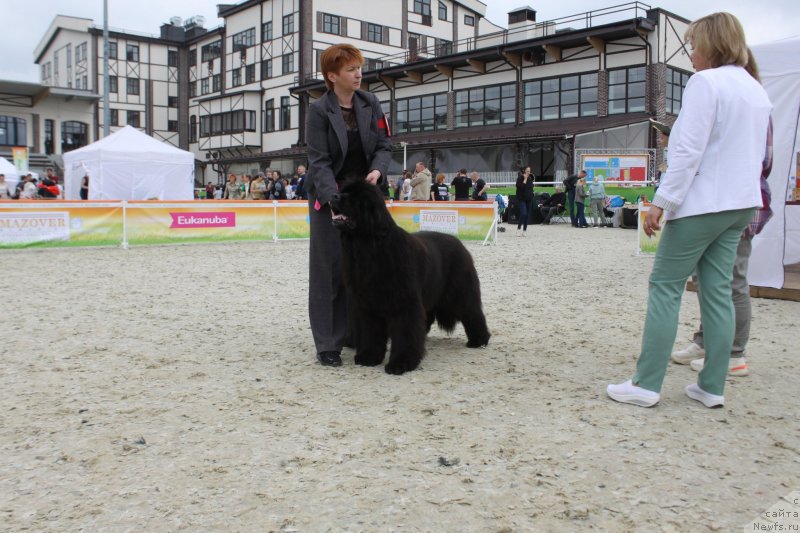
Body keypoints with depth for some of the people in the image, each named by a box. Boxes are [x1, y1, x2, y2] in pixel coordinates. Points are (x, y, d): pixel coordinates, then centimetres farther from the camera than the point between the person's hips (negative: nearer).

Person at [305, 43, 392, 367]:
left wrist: (377, 171, -16)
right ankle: (327, 345, 3)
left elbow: (384, 145, 5)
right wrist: (335, 199, -27)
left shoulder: (371, 103, 4)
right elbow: (319, 161, -14)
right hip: (329, 196, -4)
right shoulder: (319, 110, -9)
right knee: (329, 268, -2)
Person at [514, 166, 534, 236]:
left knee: (527, 215, 4)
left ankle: (524, 231, 10)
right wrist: (525, 179, -20)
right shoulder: (520, 178, -8)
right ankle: (519, 229, -8)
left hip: (529, 199, 6)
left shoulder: (530, 178, 11)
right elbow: (520, 187, -23)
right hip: (521, 199, -6)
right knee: (523, 214, -20)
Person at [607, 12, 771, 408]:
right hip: (739, 205, 8)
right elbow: (757, 153, 19)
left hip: (701, 203, -8)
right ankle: (712, 387, 12)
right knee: (718, 290, 8)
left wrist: (662, 202, -18)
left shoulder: (706, 82, -11)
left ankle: (646, 384, -3)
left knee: (665, 286, -3)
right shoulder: (757, 90, 15)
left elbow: (689, 151, -19)